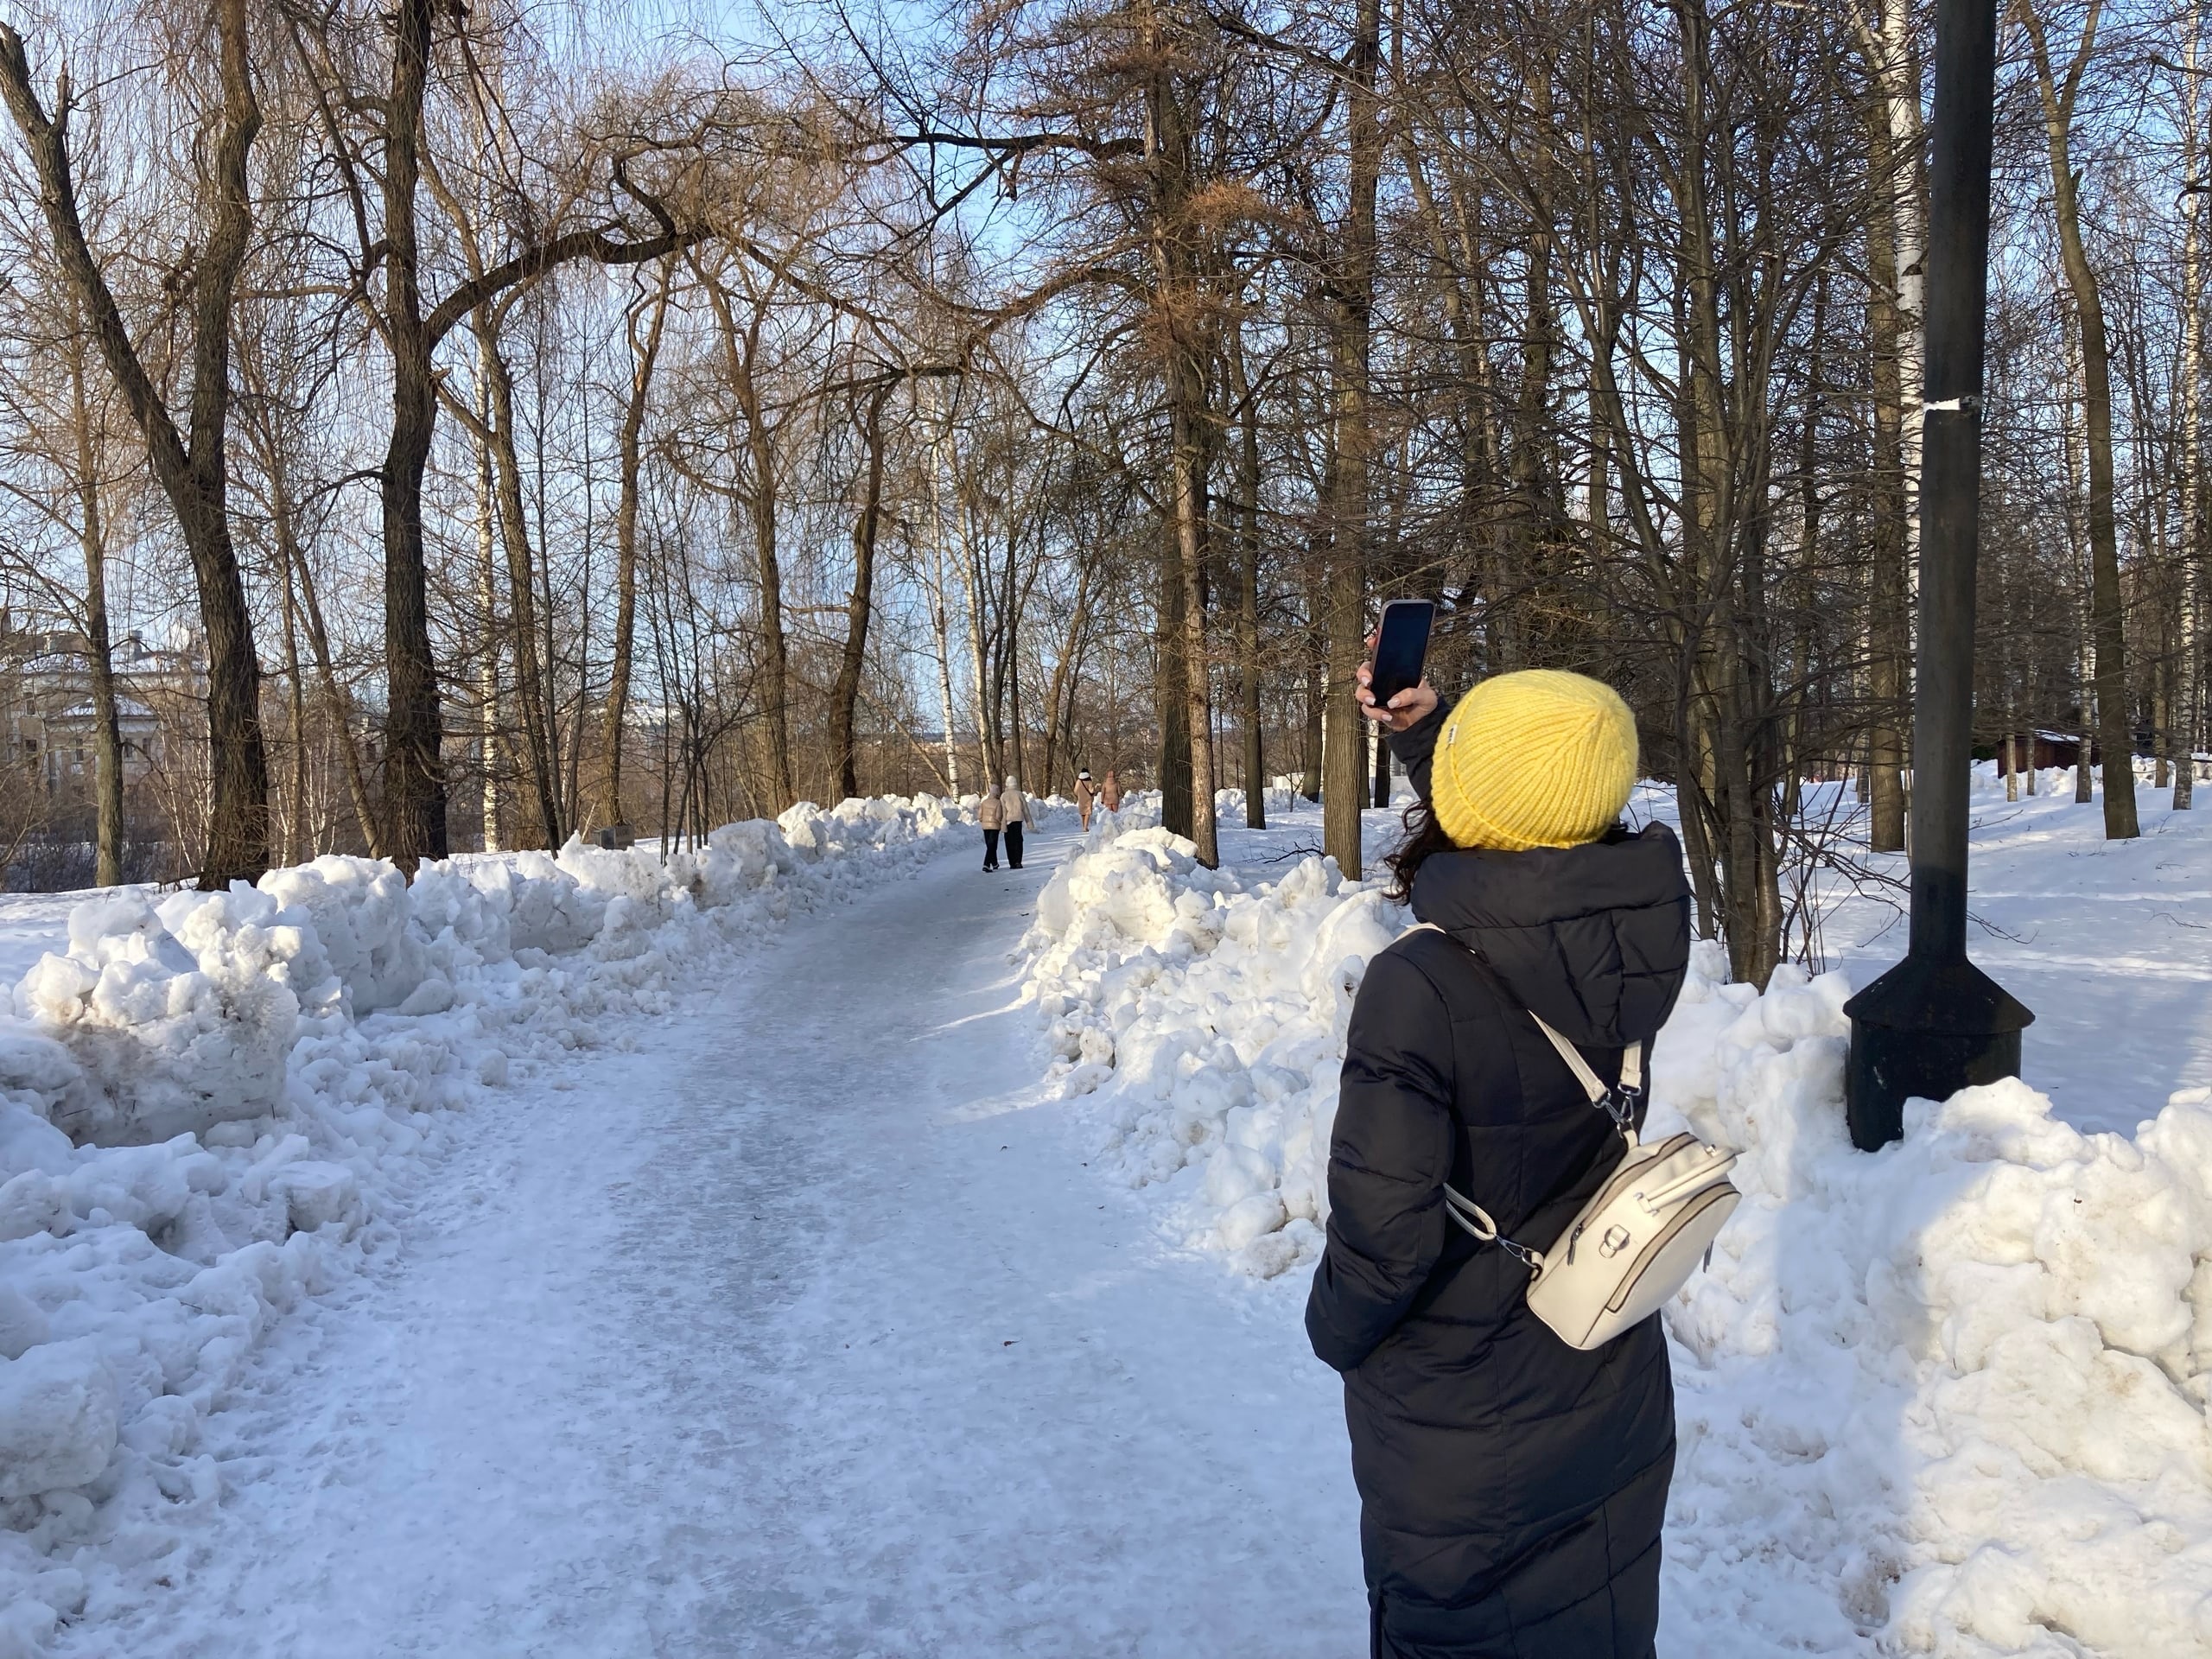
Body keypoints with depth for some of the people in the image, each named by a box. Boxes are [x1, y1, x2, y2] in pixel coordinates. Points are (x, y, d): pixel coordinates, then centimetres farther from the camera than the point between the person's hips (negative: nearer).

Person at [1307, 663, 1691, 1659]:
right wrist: (1423, 735, 7)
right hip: (1616, 1408, 5)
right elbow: (1536, 874, 9)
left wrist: (1333, 1326, -5)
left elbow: (1384, 1232, -25)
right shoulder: (1640, 937, -14)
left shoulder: (1420, 984, -31)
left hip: (1461, 1439, -5)